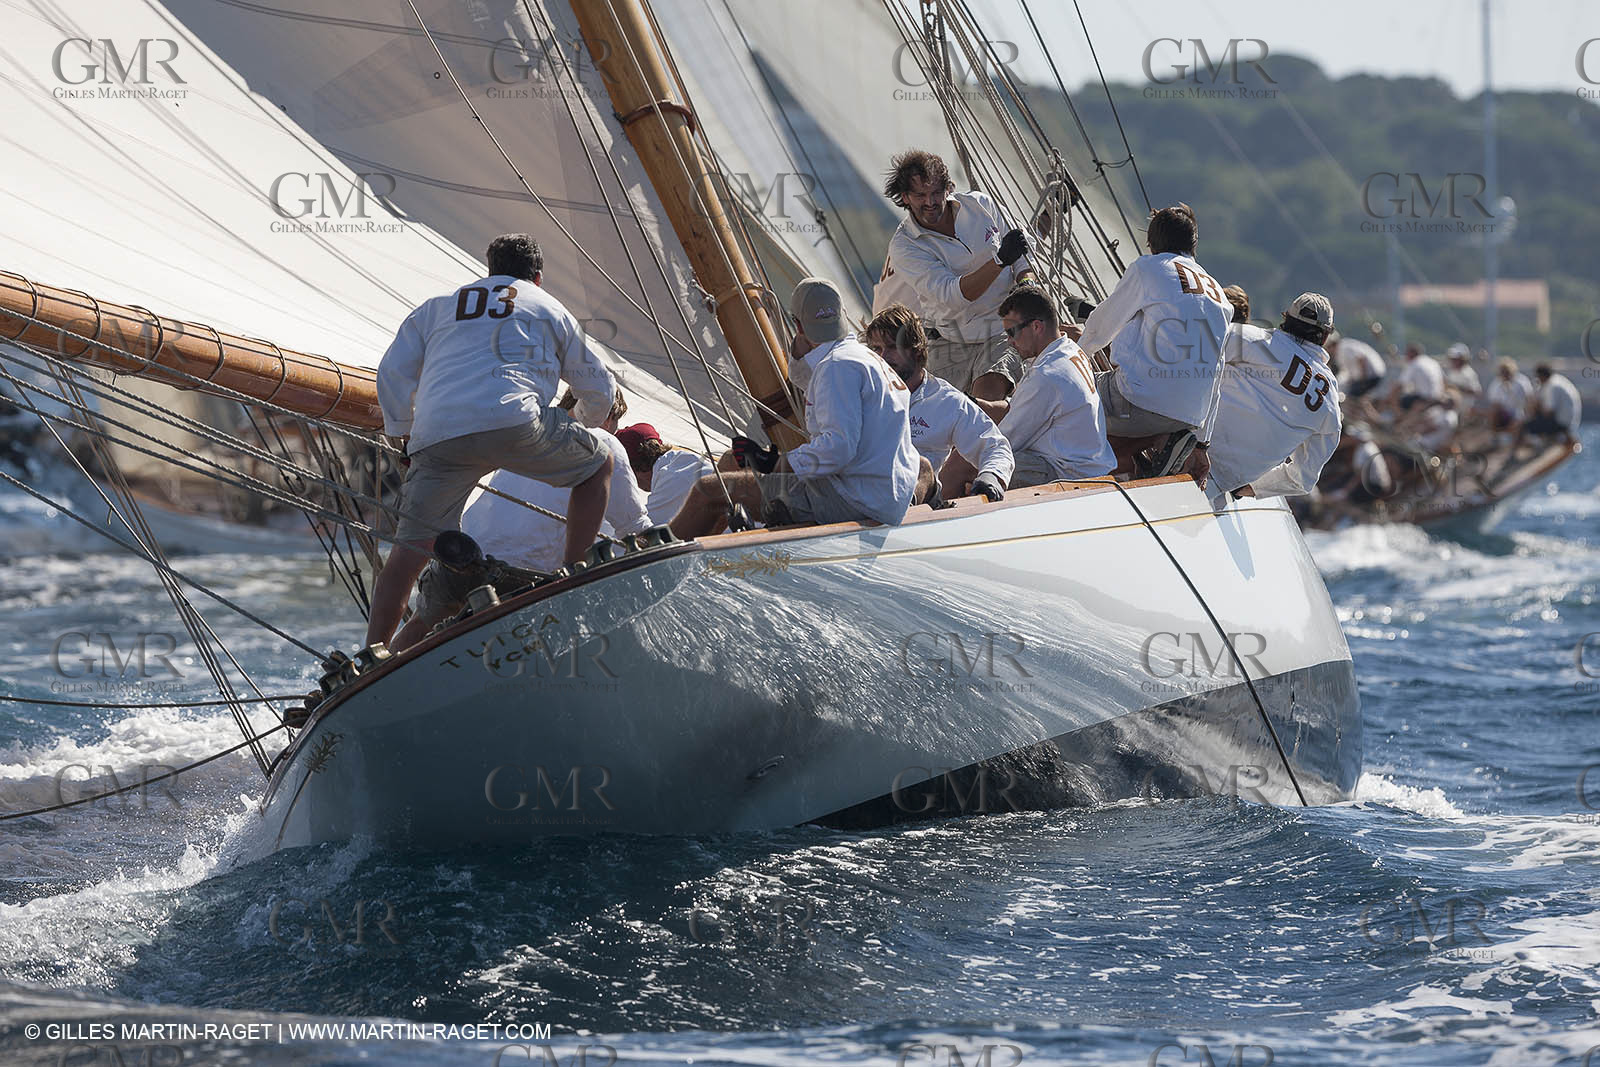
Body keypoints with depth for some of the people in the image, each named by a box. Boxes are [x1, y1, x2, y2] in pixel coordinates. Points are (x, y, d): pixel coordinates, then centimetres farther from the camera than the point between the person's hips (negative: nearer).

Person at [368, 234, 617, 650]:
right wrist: (589, 420, 56)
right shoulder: (549, 308, 28)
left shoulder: (436, 307, 33)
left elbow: (392, 374, 22)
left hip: (437, 436, 3)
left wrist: (404, 434, 35)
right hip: (512, 421, -3)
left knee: (410, 550, 8)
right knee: (597, 465, 21)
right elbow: (599, 388, 35)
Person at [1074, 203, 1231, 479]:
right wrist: (1201, 445, 25)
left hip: (1143, 401, -7)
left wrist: (1079, 347, 35)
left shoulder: (1146, 269, 0)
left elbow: (1101, 327, 11)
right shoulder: (1217, 294, 18)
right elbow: (1215, 378, 20)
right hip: (1191, 416, 7)